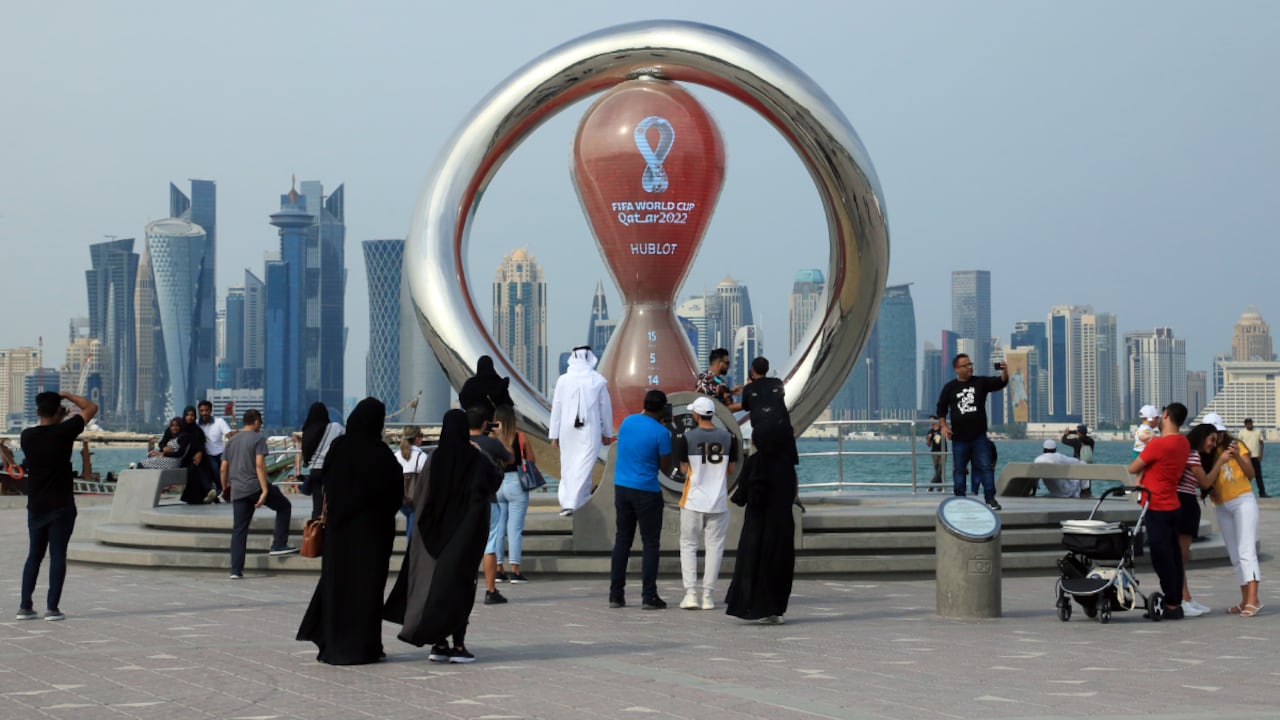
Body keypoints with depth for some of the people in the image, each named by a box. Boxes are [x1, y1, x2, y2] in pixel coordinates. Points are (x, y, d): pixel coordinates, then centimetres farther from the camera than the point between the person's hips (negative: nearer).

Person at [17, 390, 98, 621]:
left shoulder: (27, 436, -1)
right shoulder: (64, 431, -13)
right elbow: (92, 408, -2)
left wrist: (57, 420, 24)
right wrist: (67, 396, 6)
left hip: (36, 506, 4)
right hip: (61, 506, -4)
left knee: (34, 555, 13)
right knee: (58, 555, 0)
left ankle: (25, 606, 11)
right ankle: (52, 607, -3)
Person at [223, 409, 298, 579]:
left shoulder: (232, 441, 16)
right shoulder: (258, 438, -4)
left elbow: (224, 468, 15)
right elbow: (259, 465, -14)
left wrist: (225, 487, 28)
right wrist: (265, 490, -18)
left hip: (237, 490, 6)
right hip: (255, 486, -6)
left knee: (239, 530, 6)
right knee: (284, 506, 15)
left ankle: (236, 570, 0)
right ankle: (279, 544, 10)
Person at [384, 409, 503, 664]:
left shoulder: (435, 458, -3)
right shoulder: (476, 460, -9)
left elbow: (418, 493, 2)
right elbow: (495, 480, 6)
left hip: (435, 529, 2)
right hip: (465, 531, -2)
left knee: (433, 581, 10)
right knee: (459, 584, 2)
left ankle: (439, 643, 9)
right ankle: (458, 644, -3)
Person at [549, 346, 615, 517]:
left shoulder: (563, 380, -2)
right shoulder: (598, 380, -3)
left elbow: (556, 408, 1)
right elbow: (606, 408, 4)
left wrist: (554, 435, 8)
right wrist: (608, 433, 16)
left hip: (568, 430, 2)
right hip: (590, 431, -2)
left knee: (568, 466, 14)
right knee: (584, 467, 0)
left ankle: (567, 501, 16)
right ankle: (572, 503, -8)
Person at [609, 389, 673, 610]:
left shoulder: (627, 422, 6)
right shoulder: (661, 432, -12)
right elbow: (666, 468, -6)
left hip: (621, 488, 6)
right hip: (646, 492, -6)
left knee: (622, 541, 11)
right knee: (650, 544, 1)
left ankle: (616, 594, 11)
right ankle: (648, 596, -2)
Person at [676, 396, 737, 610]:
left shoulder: (688, 437, -8)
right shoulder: (728, 438, -1)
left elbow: (683, 469, -3)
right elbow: (731, 469, 6)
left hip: (693, 501, -2)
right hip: (719, 502, 2)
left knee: (688, 546, 9)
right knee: (714, 547, 8)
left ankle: (690, 593, 0)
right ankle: (708, 596, 6)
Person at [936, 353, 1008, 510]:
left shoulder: (981, 382, 4)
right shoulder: (949, 388, 4)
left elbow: (1000, 383, -10)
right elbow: (941, 409, 10)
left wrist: (1005, 372, -30)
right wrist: (944, 426, -3)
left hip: (979, 436, 0)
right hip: (959, 438, 0)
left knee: (986, 467, -3)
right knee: (959, 469, 6)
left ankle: (990, 499, -1)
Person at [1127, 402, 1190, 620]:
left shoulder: (1158, 444, -19)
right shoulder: (1183, 443, 6)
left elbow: (1132, 469, -9)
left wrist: (1141, 463, 10)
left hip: (1157, 507, -8)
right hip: (1173, 505, 8)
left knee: (1162, 557, -3)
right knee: (1173, 556, 11)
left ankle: (1171, 604, -1)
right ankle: (1176, 602, 16)